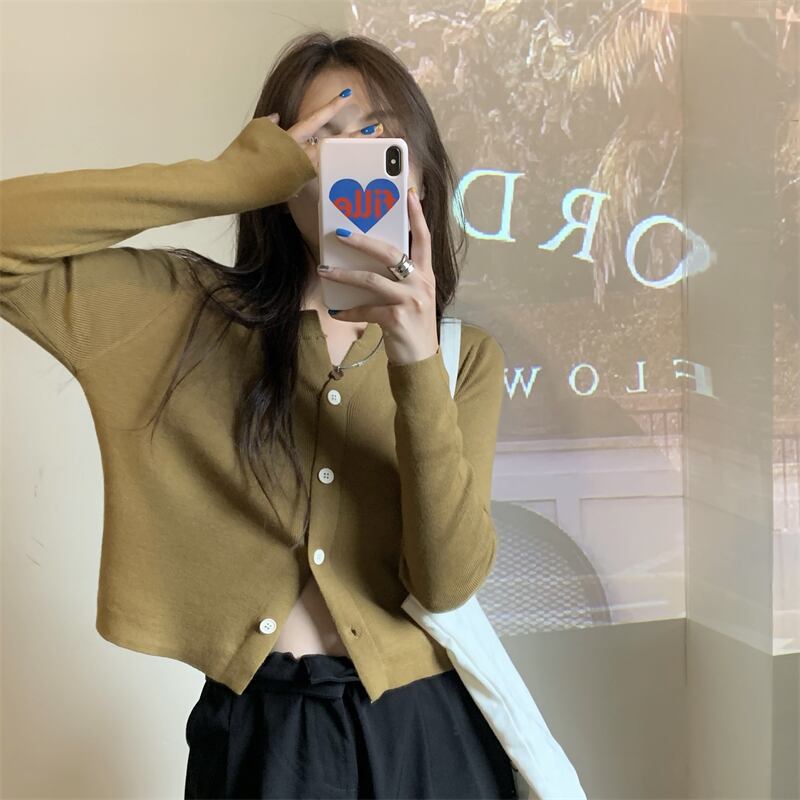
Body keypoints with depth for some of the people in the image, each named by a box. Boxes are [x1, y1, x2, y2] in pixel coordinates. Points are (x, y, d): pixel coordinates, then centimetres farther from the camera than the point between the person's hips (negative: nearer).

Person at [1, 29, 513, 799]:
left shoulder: (464, 356, 0)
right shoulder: (186, 312, -4)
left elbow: (446, 581, -12)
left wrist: (418, 367, -25)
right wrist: (236, 176, -19)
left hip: (423, 729, 2)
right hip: (258, 730, -1)